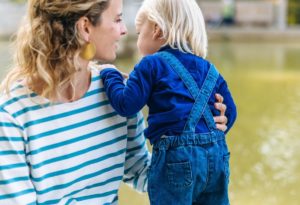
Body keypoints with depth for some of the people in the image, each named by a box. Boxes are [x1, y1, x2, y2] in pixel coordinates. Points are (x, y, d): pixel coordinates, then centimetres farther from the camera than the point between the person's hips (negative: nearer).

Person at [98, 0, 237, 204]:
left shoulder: (152, 64, -2)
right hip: (217, 154, 6)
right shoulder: (209, 69, 15)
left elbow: (125, 104, -6)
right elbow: (229, 111, 16)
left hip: (177, 157, -6)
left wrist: (110, 74, 11)